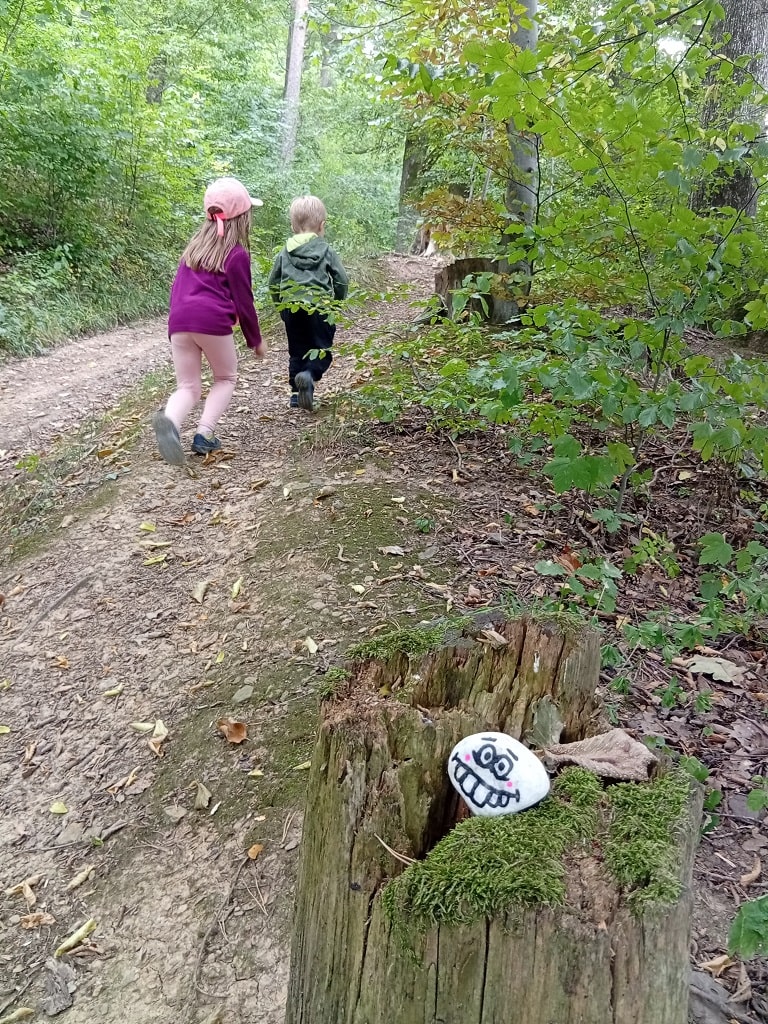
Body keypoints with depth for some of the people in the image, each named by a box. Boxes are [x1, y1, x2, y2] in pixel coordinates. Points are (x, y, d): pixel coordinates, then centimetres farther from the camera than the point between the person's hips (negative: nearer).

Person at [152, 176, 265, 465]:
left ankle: (170, 420, -26)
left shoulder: (194, 246, 21)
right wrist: (255, 340, 15)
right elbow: (243, 302, 4)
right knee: (226, 378, 16)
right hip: (213, 321, -5)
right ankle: (204, 434, -3)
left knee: (188, 387, 8)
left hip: (179, 321, 5)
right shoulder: (237, 255, 3)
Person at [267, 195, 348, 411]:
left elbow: (273, 284, 12)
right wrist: (336, 302, 16)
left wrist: (282, 304, 25)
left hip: (291, 310, 3)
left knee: (297, 352, 15)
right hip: (319, 308, -3)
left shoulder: (285, 254, 10)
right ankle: (309, 374, -25)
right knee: (321, 350, 4)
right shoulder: (326, 251, 2)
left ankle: (297, 392, 14)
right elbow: (342, 281, 1)